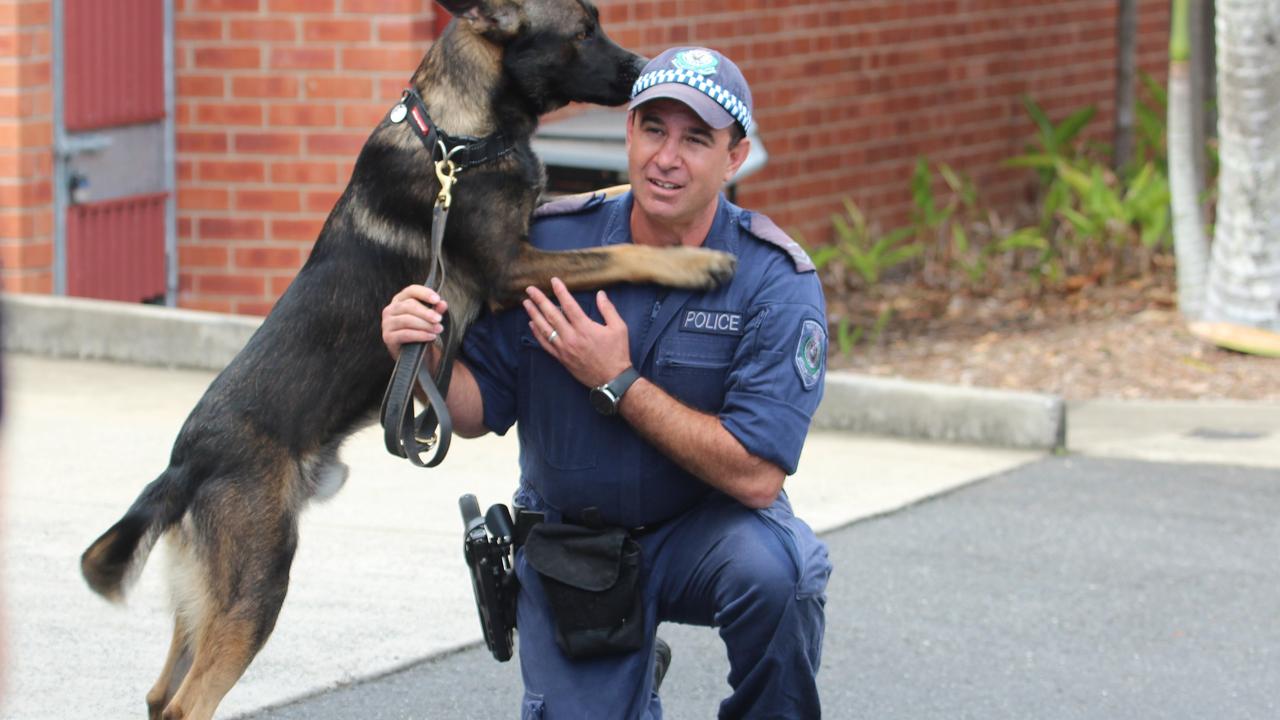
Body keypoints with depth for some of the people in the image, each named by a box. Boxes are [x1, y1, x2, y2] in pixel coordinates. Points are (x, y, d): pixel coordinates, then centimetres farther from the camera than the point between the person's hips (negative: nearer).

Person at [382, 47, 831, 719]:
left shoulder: (776, 282, -20)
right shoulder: (550, 242, -12)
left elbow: (755, 476, -26)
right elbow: (478, 411, -6)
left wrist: (616, 383, -27)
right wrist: (427, 354, -29)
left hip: (704, 527, -2)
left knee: (773, 569, -34)